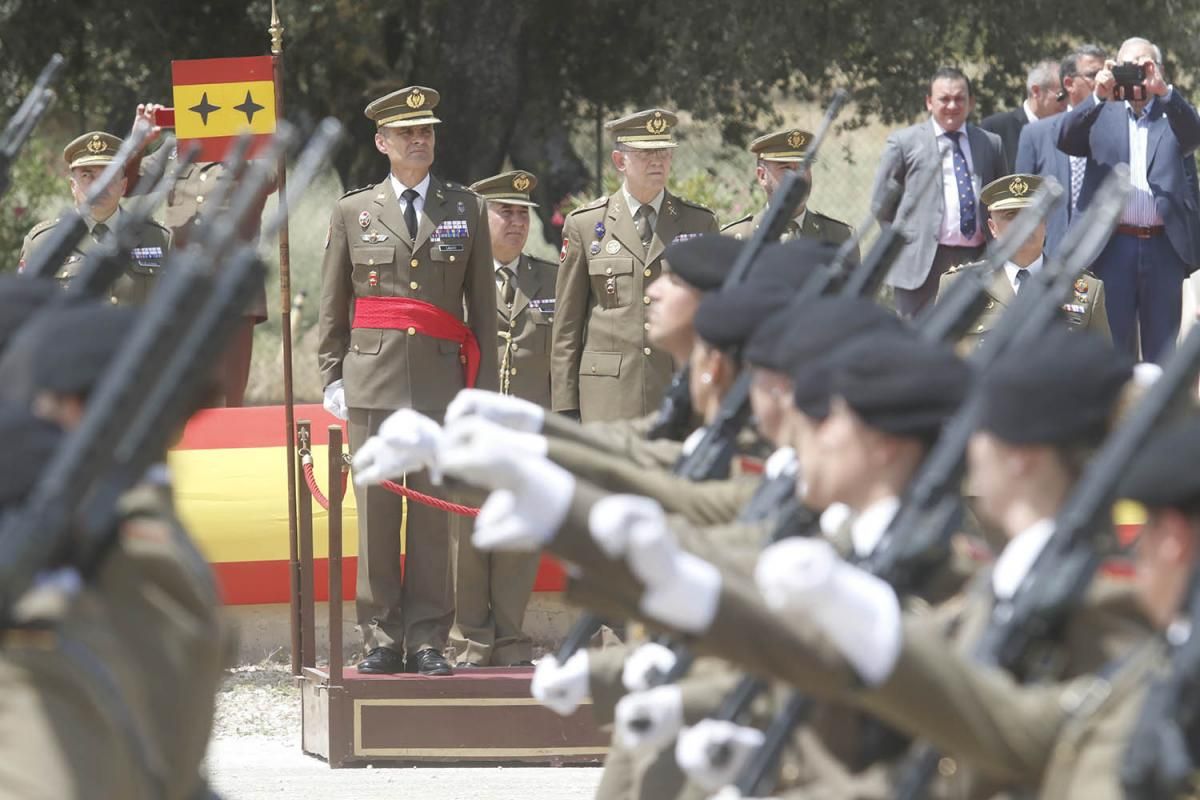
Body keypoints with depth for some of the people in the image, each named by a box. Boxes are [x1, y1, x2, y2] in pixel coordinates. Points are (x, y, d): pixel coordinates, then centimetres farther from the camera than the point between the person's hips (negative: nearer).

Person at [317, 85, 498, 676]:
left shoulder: (466, 209, 12)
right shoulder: (353, 212, 11)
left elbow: (482, 306, 11)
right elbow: (331, 309, 14)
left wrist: (484, 388, 5)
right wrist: (331, 379, 7)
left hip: (440, 379, 0)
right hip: (372, 379, 0)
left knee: (433, 513, -2)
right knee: (376, 511, -1)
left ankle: (428, 641, 4)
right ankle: (381, 638, 5)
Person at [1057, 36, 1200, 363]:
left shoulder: (1173, 115, 10)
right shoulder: (1102, 116, 9)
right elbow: (1066, 140, -8)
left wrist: (1163, 90, -29)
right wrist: (1099, 96, -24)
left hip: (1165, 247, 0)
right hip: (1113, 247, 0)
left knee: (1162, 352, 5)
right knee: (1114, 350, 2)